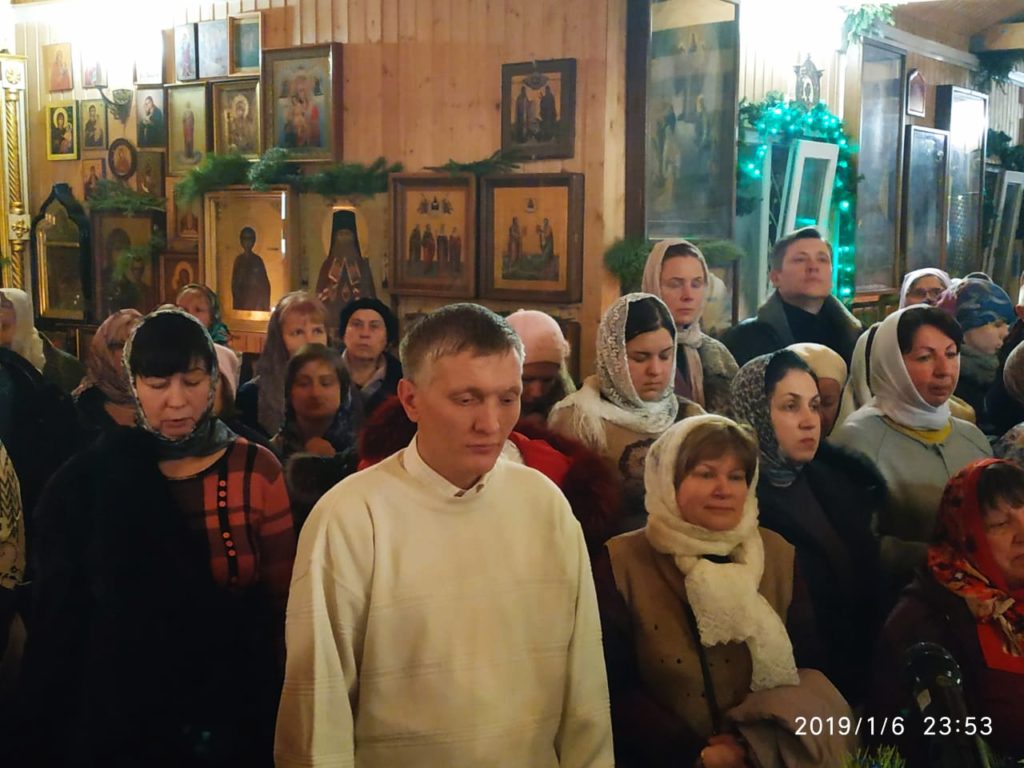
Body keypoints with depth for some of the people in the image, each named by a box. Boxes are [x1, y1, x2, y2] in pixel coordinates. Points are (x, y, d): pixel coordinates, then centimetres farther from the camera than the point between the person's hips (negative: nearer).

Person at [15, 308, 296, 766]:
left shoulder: (256, 470, -6)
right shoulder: (91, 479, -5)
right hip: (119, 716, 0)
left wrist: (276, 704, -7)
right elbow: (60, 616, 0)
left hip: (234, 713, 0)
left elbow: (282, 602, -4)